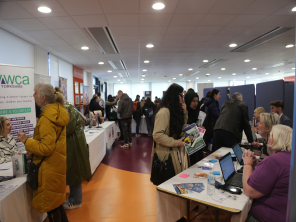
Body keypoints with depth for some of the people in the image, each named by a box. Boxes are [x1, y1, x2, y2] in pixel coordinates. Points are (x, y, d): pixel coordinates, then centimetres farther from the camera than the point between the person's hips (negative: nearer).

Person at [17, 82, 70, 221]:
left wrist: (26, 141, -14)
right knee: (55, 200, 24)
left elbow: (46, 148, -24)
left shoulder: (46, 118, -25)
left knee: (49, 204, 10)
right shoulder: (58, 111, 2)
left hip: (50, 167, -9)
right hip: (57, 162, 9)